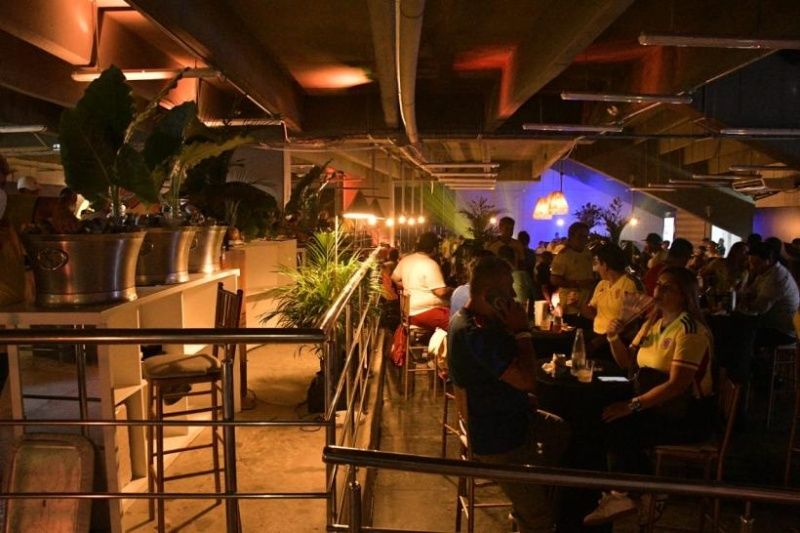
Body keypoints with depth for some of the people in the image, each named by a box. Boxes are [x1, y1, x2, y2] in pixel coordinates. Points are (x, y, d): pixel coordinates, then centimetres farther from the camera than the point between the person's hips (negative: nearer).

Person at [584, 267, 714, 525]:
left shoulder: (690, 330, -19)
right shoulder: (654, 322, 8)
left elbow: (677, 385, -27)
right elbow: (628, 362, 15)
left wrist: (632, 405, -29)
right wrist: (614, 338, -5)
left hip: (688, 415, -7)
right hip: (659, 406, 8)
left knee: (619, 429, -22)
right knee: (607, 423, -13)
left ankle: (626, 494, 2)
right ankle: (625, 492, 2)